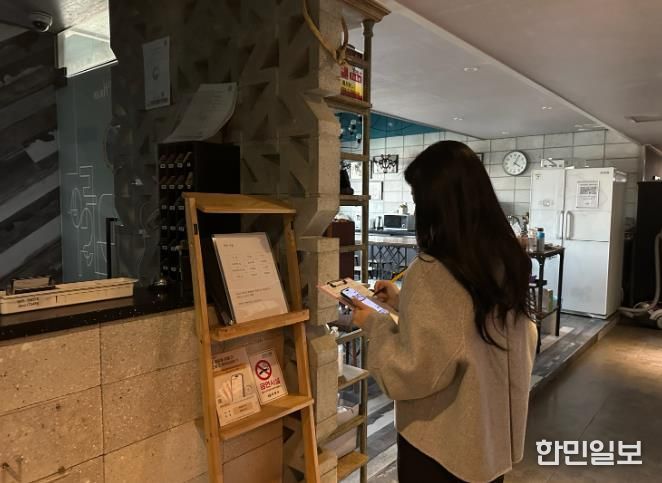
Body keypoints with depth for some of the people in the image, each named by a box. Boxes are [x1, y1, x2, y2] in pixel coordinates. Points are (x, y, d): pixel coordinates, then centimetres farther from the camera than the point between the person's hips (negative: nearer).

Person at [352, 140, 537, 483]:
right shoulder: (507, 259, -3)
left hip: (442, 442, -6)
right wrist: (402, 301, 10)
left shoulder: (432, 271, -28)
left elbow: (416, 371, -24)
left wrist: (374, 324, -10)